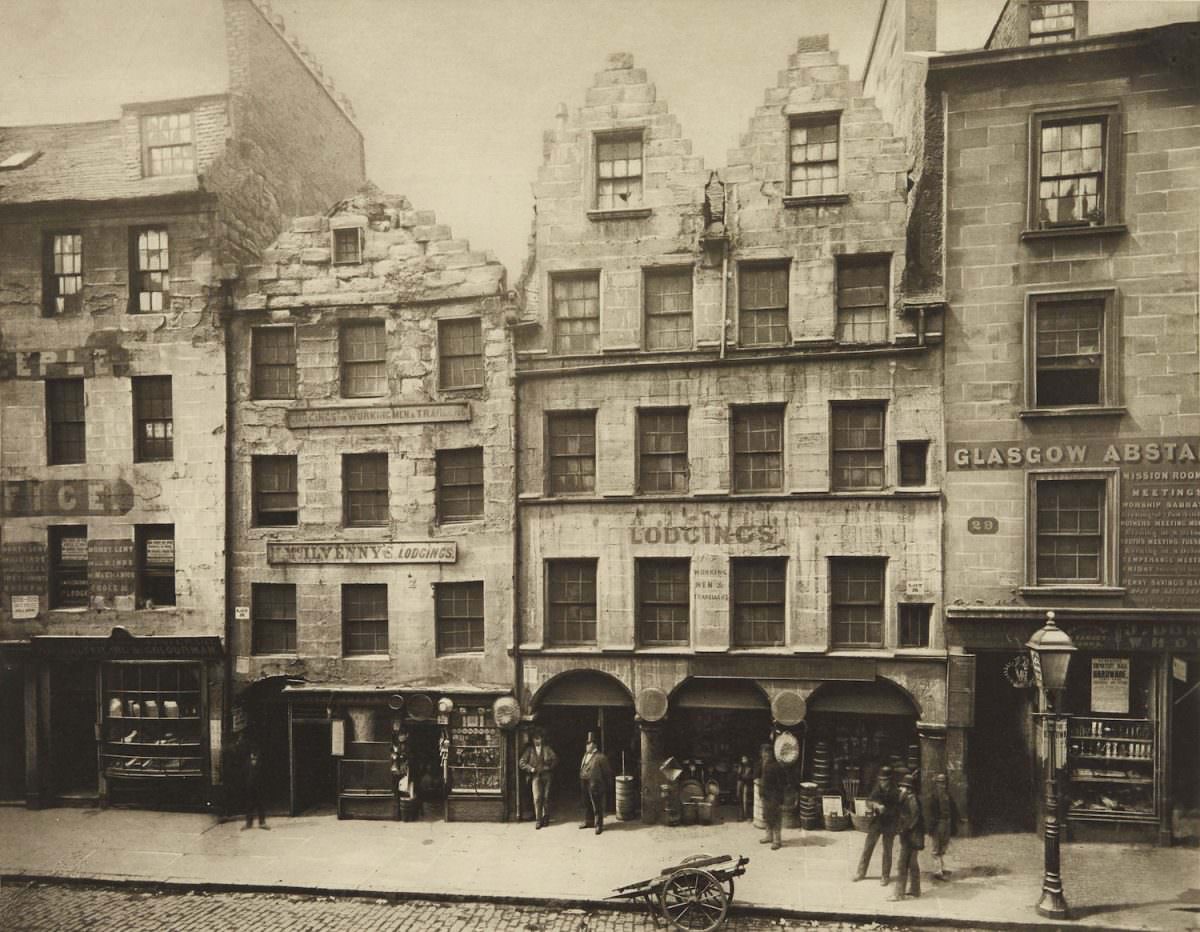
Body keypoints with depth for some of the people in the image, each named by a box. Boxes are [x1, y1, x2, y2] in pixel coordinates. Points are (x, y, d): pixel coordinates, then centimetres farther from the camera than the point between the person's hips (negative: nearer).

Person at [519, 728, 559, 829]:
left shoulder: (547, 748, 5)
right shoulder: (529, 749, 6)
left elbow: (555, 759, 4)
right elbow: (522, 762, 4)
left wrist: (549, 767, -7)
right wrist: (530, 768, -7)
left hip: (546, 776, 0)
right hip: (535, 776, 0)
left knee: (546, 798, 4)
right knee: (537, 798, -9)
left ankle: (546, 818, 18)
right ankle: (538, 820, -4)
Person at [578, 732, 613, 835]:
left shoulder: (600, 757, -12)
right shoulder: (585, 755, 11)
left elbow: (607, 772, -8)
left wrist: (606, 785, -5)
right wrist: (581, 782, 12)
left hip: (594, 785, -7)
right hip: (584, 784, 7)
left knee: (597, 806, 0)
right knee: (587, 804, 18)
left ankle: (599, 825, 10)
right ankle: (588, 821, 34)